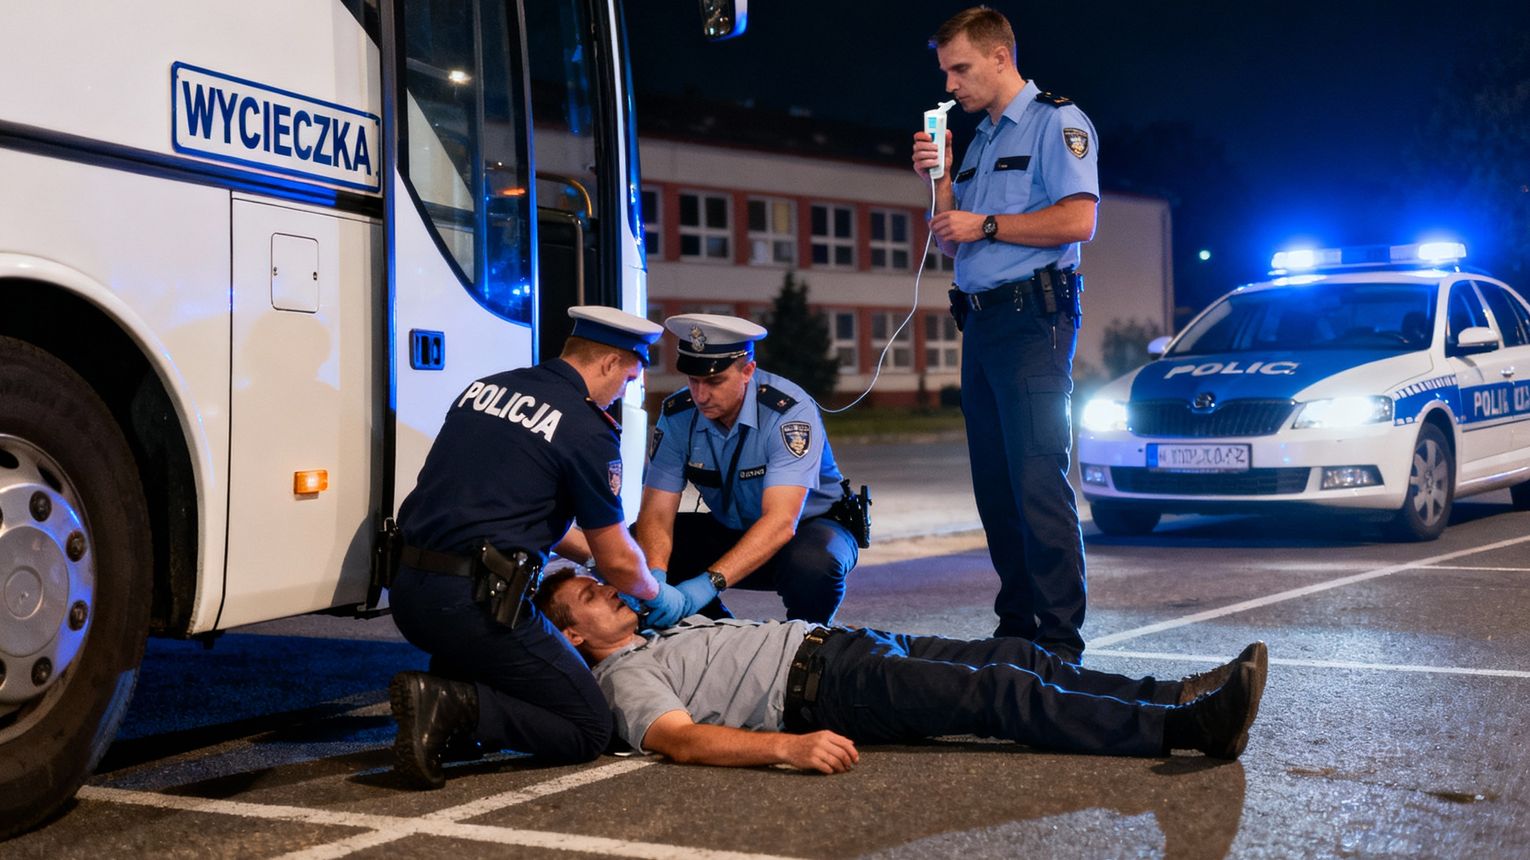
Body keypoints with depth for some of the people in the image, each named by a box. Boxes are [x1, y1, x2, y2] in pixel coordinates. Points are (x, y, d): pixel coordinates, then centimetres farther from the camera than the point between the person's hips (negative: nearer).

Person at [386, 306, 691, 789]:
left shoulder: (485, 388, 15)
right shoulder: (587, 431, -7)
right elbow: (619, 561, 0)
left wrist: (588, 551, 35)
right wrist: (660, 596, 22)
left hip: (406, 589, 8)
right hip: (474, 603, -8)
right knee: (590, 729, 4)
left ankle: (445, 690, 10)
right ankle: (453, 707, -16)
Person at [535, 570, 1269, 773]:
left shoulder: (669, 632, 28)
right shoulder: (626, 676, 0)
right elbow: (681, 739, -19)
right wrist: (786, 746, -32)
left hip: (836, 644, 10)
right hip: (816, 689, -10)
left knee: (1016, 658, -5)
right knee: (997, 693, -23)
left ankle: (1178, 699, -11)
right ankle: (1187, 729, -28)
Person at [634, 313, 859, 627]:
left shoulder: (789, 412, -29)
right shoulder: (677, 415, -13)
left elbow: (781, 522, -39)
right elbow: (656, 512, -17)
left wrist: (710, 582, -51)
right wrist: (655, 575, -39)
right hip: (731, 530, 5)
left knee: (811, 563, -39)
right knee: (637, 546, -16)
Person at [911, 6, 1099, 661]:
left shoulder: (1056, 122, -2)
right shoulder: (979, 142, 22)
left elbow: (1078, 219, -16)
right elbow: (951, 244, 22)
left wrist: (986, 225, -11)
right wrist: (940, 180, 7)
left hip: (1033, 318, -9)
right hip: (981, 323, 9)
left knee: (1038, 480, -13)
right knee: (995, 483, 9)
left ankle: (1059, 641, -11)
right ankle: (1016, 626, 15)